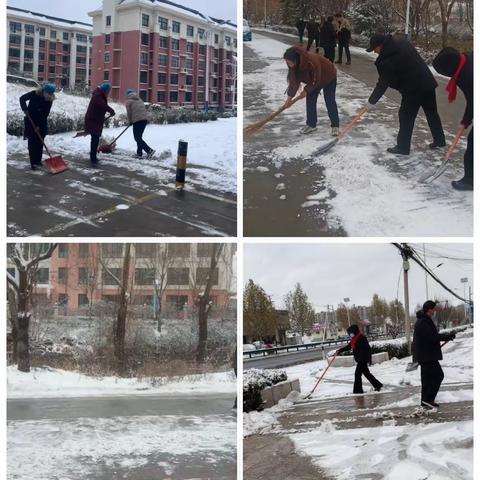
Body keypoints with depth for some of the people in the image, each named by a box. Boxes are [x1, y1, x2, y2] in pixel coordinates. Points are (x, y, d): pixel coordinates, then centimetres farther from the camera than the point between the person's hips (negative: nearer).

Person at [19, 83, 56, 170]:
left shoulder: (49, 100, -11)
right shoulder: (35, 94, -17)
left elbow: (45, 115, -11)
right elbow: (22, 98, -7)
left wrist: (39, 126, -17)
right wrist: (25, 109, -22)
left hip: (41, 123, 3)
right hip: (31, 121, -3)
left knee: (40, 142, 6)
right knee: (32, 143, -4)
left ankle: (38, 160, 18)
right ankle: (32, 163, -3)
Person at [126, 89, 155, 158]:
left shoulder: (129, 101, 2)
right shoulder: (139, 99, 20)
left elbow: (129, 113, 3)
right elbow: (144, 109, 17)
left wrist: (130, 121, 17)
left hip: (137, 121, -7)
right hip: (144, 119, 7)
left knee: (137, 138, -3)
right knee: (139, 137, 17)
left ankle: (149, 150, -16)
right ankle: (139, 153, 17)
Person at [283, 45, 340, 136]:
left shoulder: (312, 61, -43)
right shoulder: (295, 65, -22)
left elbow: (316, 81, -32)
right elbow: (294, 81, -13)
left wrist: (306, 90, -20)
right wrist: (290, 97, -12)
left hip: (329, 77, -6)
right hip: (314, 79, 6)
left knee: (330, 102, -7)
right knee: (310, 100, 1)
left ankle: (335, 126, 3)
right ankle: (311, 125, 11)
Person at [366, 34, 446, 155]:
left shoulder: (387, 61, -19)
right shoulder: (402, 42, 5)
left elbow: (382, 84, -12)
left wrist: (372, 101, -2)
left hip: (413, 89, -9)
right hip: (428, 83, 9)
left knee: (406, 117, 3)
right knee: (432, 113, 20)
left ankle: (403, 147, 11)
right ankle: (439, 140, 33)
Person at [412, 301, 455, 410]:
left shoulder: (425, 321, 16)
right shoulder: (423, 322, -19)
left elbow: (432, 335, 20)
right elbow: (432, 337, -24)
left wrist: (445, 336, 9)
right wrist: (448, 336, -18)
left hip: (424, 355, 11)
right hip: (426, 355, -11)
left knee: (427, 377, 14)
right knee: (438, 375, -7)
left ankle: (425, 401, 19)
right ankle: (428, 399, -7)